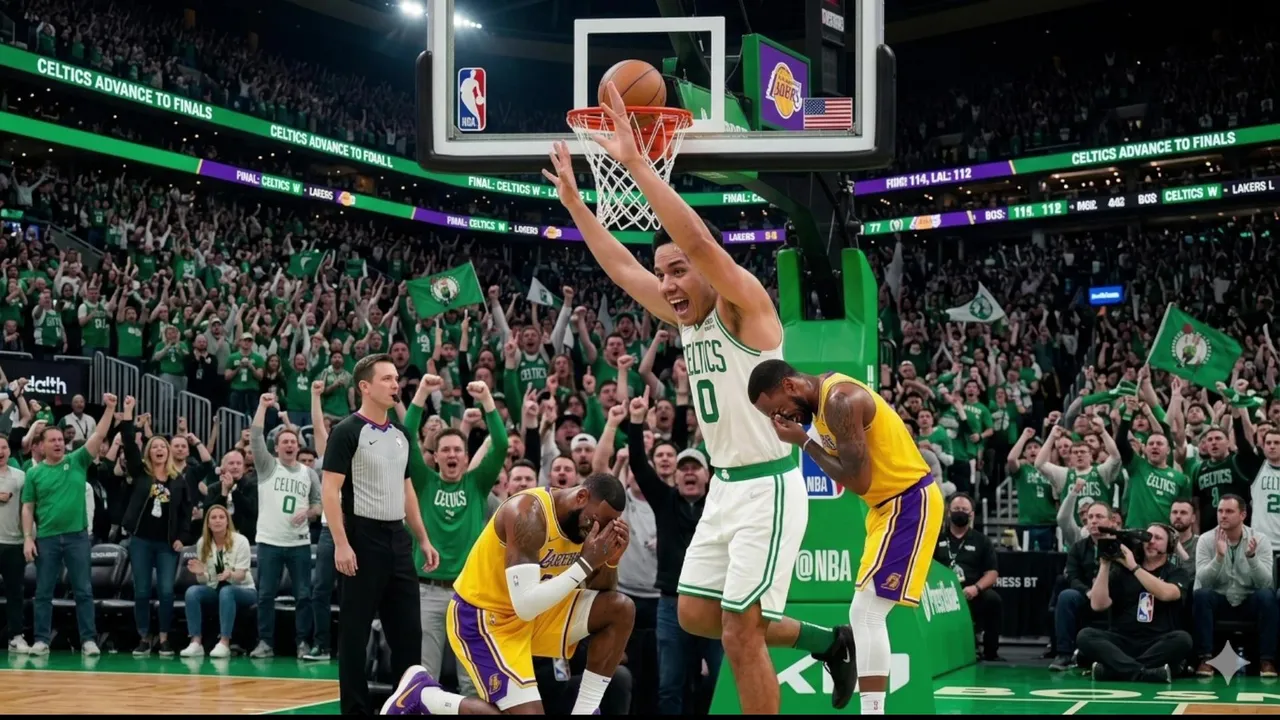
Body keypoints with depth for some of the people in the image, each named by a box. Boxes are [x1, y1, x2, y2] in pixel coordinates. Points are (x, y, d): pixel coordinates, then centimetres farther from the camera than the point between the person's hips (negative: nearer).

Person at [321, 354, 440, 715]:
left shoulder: (400, 434, 13)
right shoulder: (347, 432, -8)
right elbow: (330, 490, -12)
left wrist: (423, 538, 16)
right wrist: (341, 543, -20)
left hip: (398, 539, 7)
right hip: (363, 539, -7)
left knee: (408, 629, 8)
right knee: (355, 631, 1)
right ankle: (355, 708, 8)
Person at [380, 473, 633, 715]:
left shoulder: (582, 519, -3)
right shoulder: (530, 513, -28)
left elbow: (602, 590, 8)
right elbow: (525, 605, -35)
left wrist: (610, 559, -13)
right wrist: (586, 562, -31)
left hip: (533, 610, 8)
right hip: (481, 617, -8)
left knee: (620, 609, -4)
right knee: (527, 711, -18)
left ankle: (584, 710, 2)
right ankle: (421, 693, 0)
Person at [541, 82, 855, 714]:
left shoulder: (744, 303, -15)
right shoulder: (685, 317, 8)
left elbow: (699, 240, -32)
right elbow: (620, 266, 17)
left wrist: (636, 163, -34)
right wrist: (573, 199, 13)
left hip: (768, 489, -9)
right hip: (725, 488, 9)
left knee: (740, 635, -8)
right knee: (695, 615, 16)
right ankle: (826, 642, 29)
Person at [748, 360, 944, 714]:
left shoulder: (841, 400, -23)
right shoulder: (824, 397, 8)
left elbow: (858, 481, -22)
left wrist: (803, 441, -16)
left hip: (909, 502, -11)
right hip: (892, 503, 11)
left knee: (866, 613, -14)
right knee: (867, 614, 17)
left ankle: (872, 707, -15)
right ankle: (873, 704, 26)